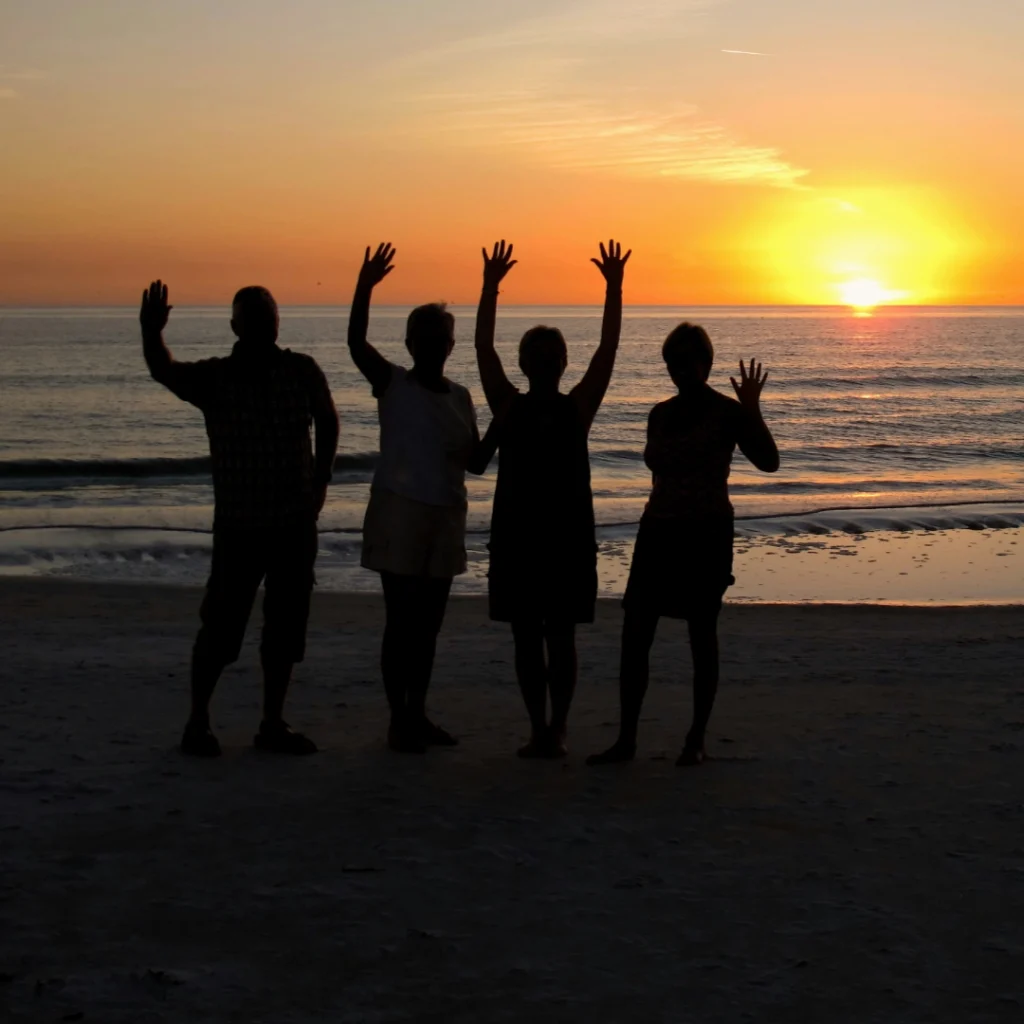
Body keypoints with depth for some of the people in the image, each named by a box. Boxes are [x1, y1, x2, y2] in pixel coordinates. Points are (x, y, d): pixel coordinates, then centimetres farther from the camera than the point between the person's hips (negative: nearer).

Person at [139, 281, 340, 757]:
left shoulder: (302, 371, -1)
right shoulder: (213, 378, -6)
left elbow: (327, 421, 16)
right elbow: (165, 371, -24)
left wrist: (321, 477, 9)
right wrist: (151, 335, -44)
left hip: (296, 522, 3)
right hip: (238, 525, -3)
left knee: (286, 628, 8)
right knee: (220, 627, -2)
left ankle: (272, 724, 19)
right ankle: (197, 722, 13)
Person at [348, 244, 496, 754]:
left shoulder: (460, 397, 10)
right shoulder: (392, 383, -4)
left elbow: (476, 462, 12)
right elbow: (356, 344, -21)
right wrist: (364, 287, -32)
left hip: (446, 519, 5)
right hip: (399, 514, -5)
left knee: (428, 622, 11)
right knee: (402, 620, -4)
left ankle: (418, 714, 20)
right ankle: (398, 719, 3)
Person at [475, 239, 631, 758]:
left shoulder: (578, 407, 1)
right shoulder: (507, 406, 1)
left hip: (568, 534, -1)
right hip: (516, 534, 1)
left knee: (560, 637, 3)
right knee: (526, 637, 5)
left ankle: (556, 728, 5)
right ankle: (540, 729, 10)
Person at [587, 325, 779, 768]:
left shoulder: (726, 412, -5)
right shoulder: (660, 414, 11)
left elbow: (768, 461, -16)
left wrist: (752, 411, -26)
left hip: (706, 532, -5)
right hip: (658, 530, 5)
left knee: (702, 635, 1)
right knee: (634, 635, -1)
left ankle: (697, 740, 10)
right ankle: (626, 740, 5)